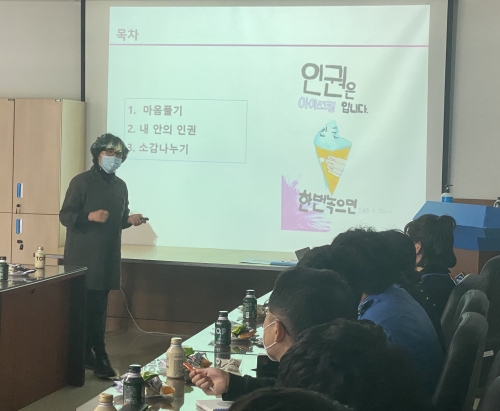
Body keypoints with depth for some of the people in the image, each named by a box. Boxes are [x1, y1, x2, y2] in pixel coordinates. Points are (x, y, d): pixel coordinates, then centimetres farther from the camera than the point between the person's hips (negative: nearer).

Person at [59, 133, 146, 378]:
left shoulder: (120, 186, 13)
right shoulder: (81, 182, -7)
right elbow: (65, 216, -11)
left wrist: (130, 220, 0)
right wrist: (91, 216, -26)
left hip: (108, 257, 6)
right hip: (83, 257, -6)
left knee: (99, 307, 8)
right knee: (83, 307, -6)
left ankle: (92, 355, 15)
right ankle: (95, 355, 1)